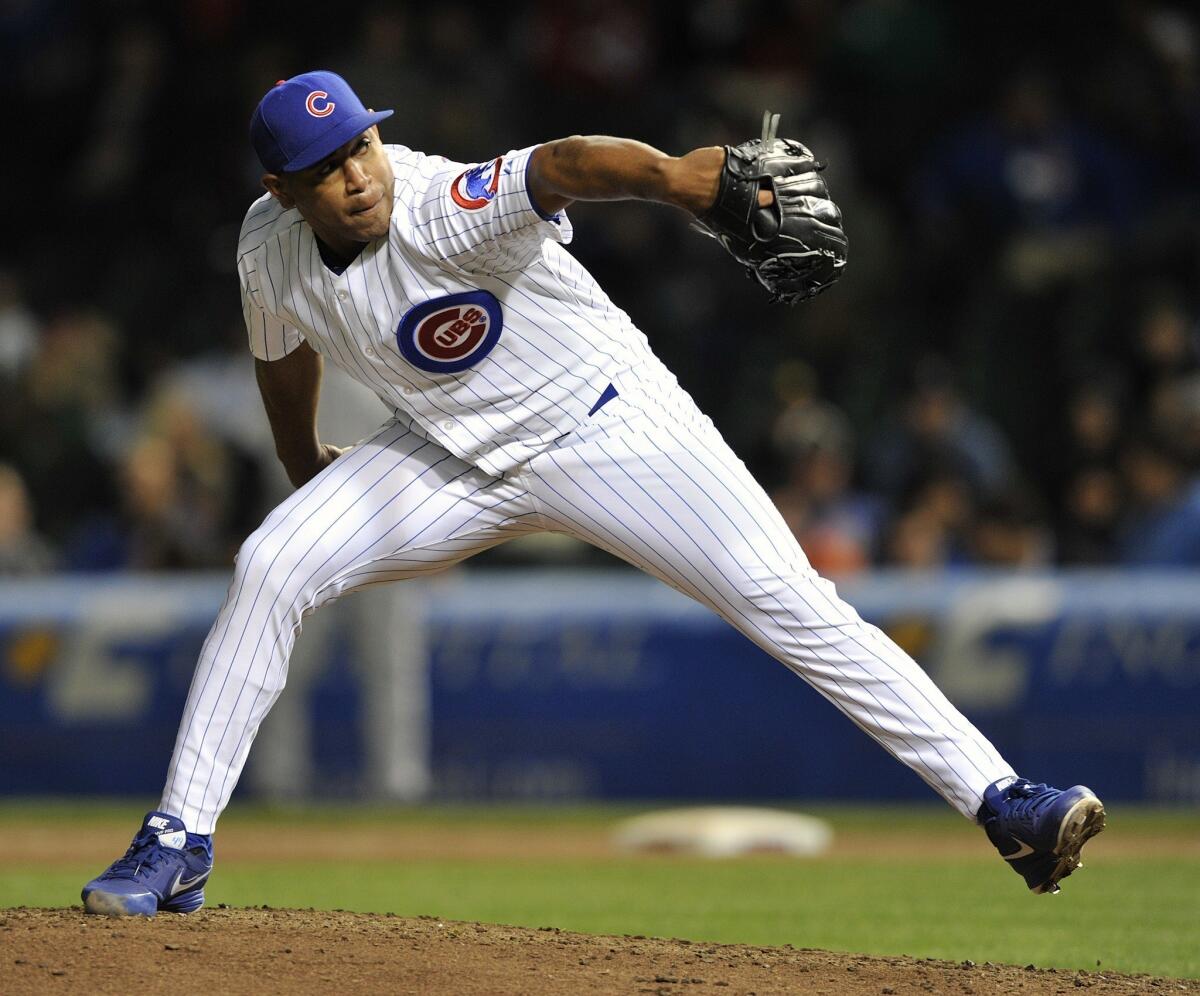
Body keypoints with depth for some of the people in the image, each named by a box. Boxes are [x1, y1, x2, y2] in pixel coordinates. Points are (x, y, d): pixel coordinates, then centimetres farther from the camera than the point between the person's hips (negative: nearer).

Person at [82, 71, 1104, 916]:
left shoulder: (443, 209, -31)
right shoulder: (271, 247, -11)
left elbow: (557, 167, -53)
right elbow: (287, 353, 12)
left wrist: (664, 172, -73)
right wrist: (303, 463, 28)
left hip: (608, 428, -5)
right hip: (455, 460, 5)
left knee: (789, 603, -16)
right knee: (270, 566, -12)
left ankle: (1000, 800, -13)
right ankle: (178, 845, -2)